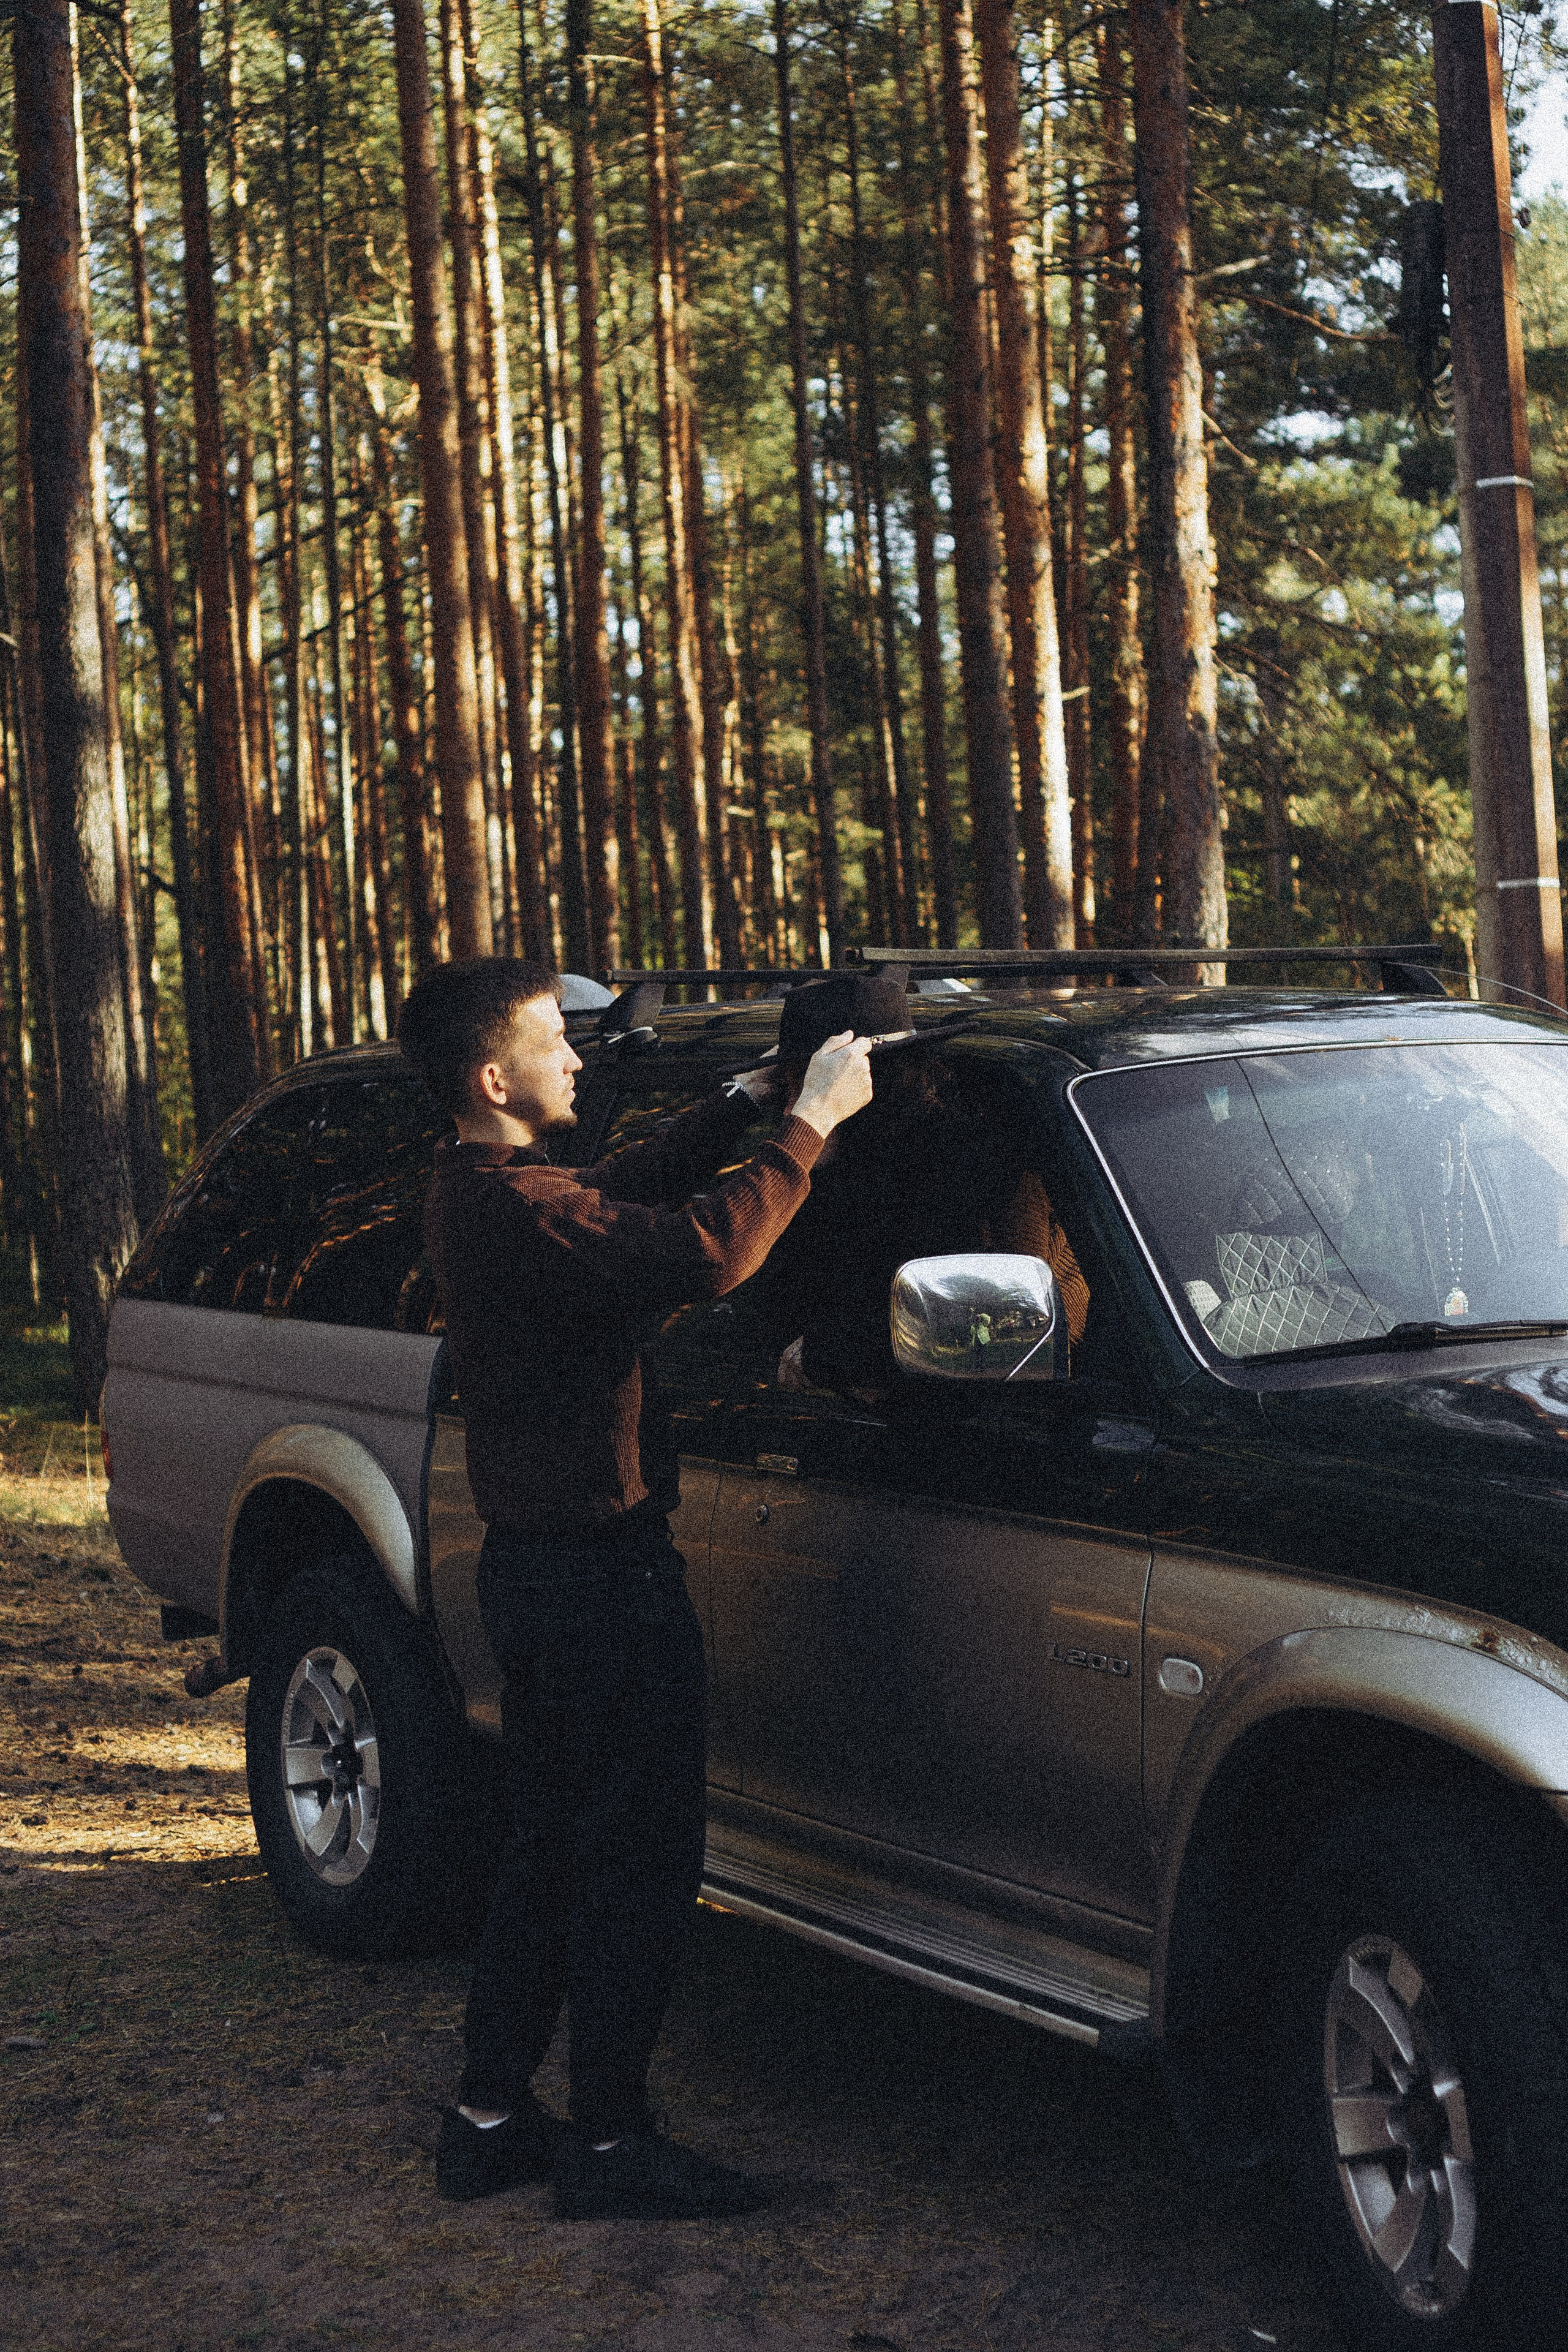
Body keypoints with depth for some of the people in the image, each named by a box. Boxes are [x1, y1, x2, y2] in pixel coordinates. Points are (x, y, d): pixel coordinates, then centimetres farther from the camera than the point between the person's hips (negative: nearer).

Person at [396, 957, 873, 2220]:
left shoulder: (474, 1191, 10)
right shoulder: (517, 1206, -22)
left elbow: (630, 1189, 24)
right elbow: (705, 1253, -32)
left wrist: (747, 1102, 15)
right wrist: (810, 1123, -21)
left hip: (534, 1568, 11)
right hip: (601, 1576, -10)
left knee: (555, 1855, 18)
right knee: (641, 1866, 0)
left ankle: (491, 2116, 25)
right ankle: (612, 2142, 8)